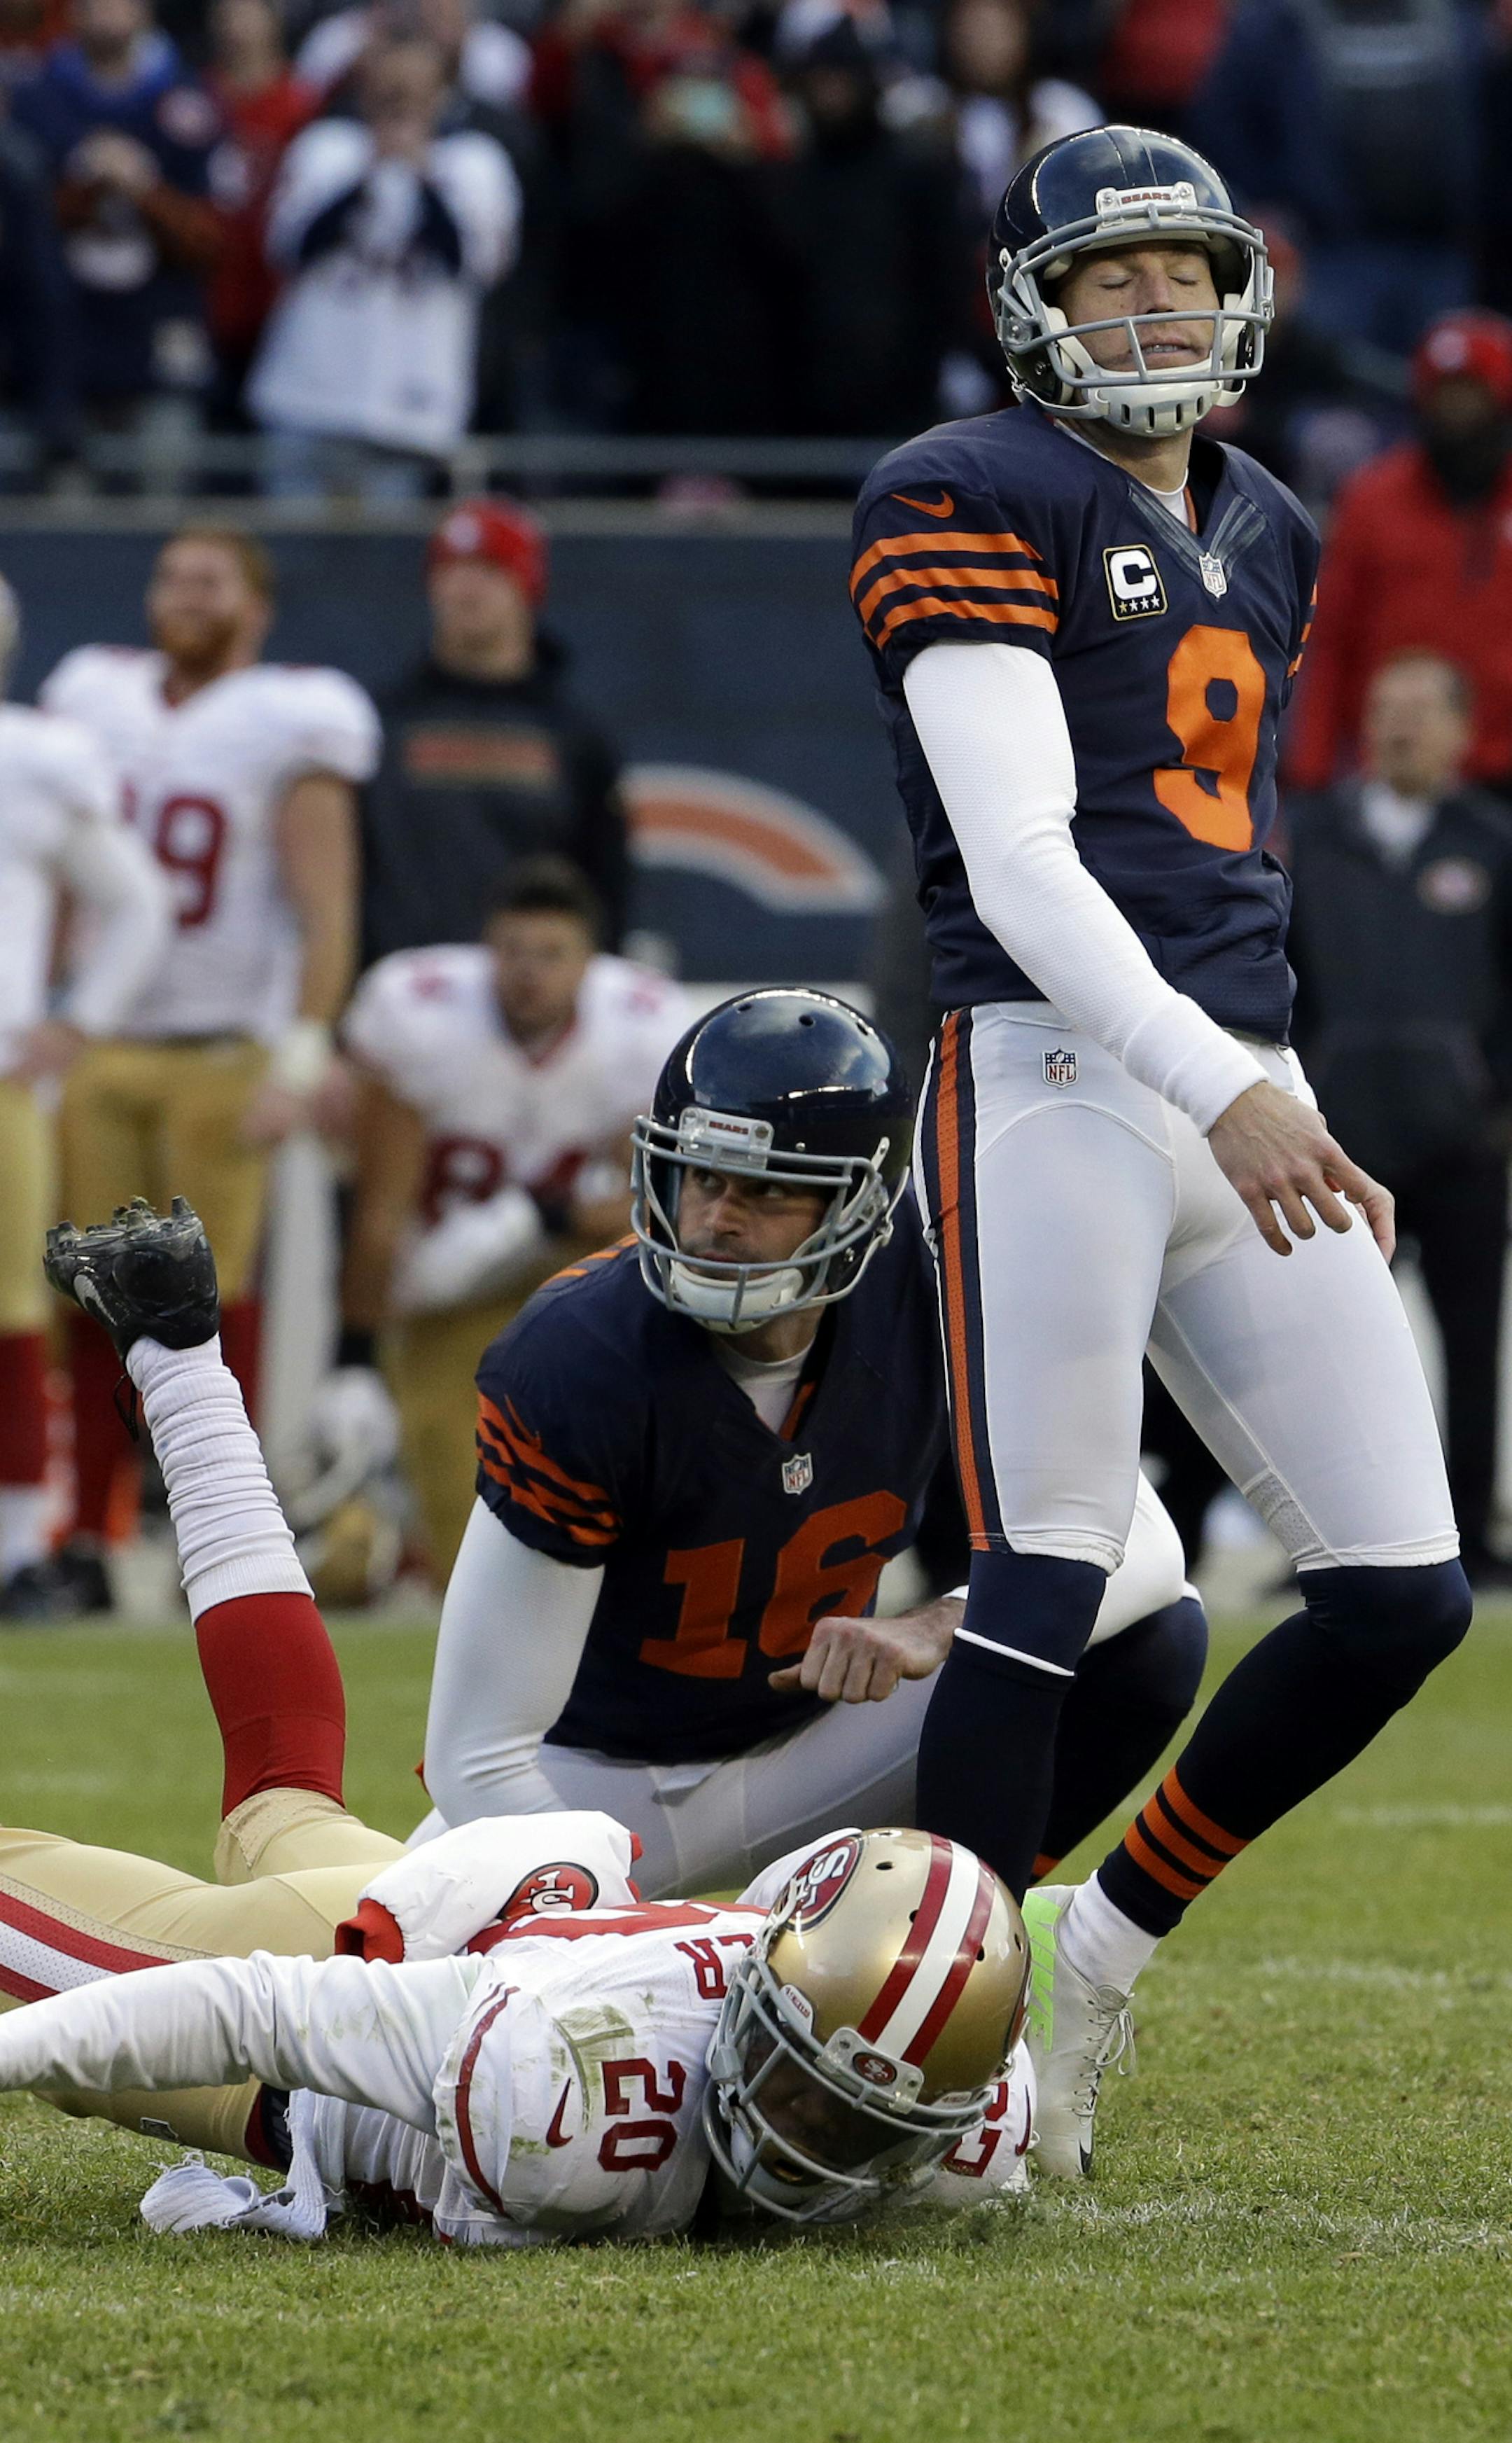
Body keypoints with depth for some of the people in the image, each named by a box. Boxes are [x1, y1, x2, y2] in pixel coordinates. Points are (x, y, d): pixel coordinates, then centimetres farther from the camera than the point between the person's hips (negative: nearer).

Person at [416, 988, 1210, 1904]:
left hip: (808, 1744, 3)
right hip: (594, 1781, -3)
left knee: (1156, 1639, -16)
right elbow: (476, 1760, -26)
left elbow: (1142, 1547, -19)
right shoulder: (581, 1362, -29)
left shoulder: (923, 1295, -18)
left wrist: (936, 1629, -38)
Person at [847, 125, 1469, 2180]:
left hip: (1244, 1092, 8)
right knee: (1051, 1577, -13)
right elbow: (1017, 864, -13)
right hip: (1059, 1084, -7)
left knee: (1402, 1598, 1)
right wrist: (1221, 1088, -23)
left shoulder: (1264, 538, 21)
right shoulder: (975, 508, -4)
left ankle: (1105, 1941, 15)